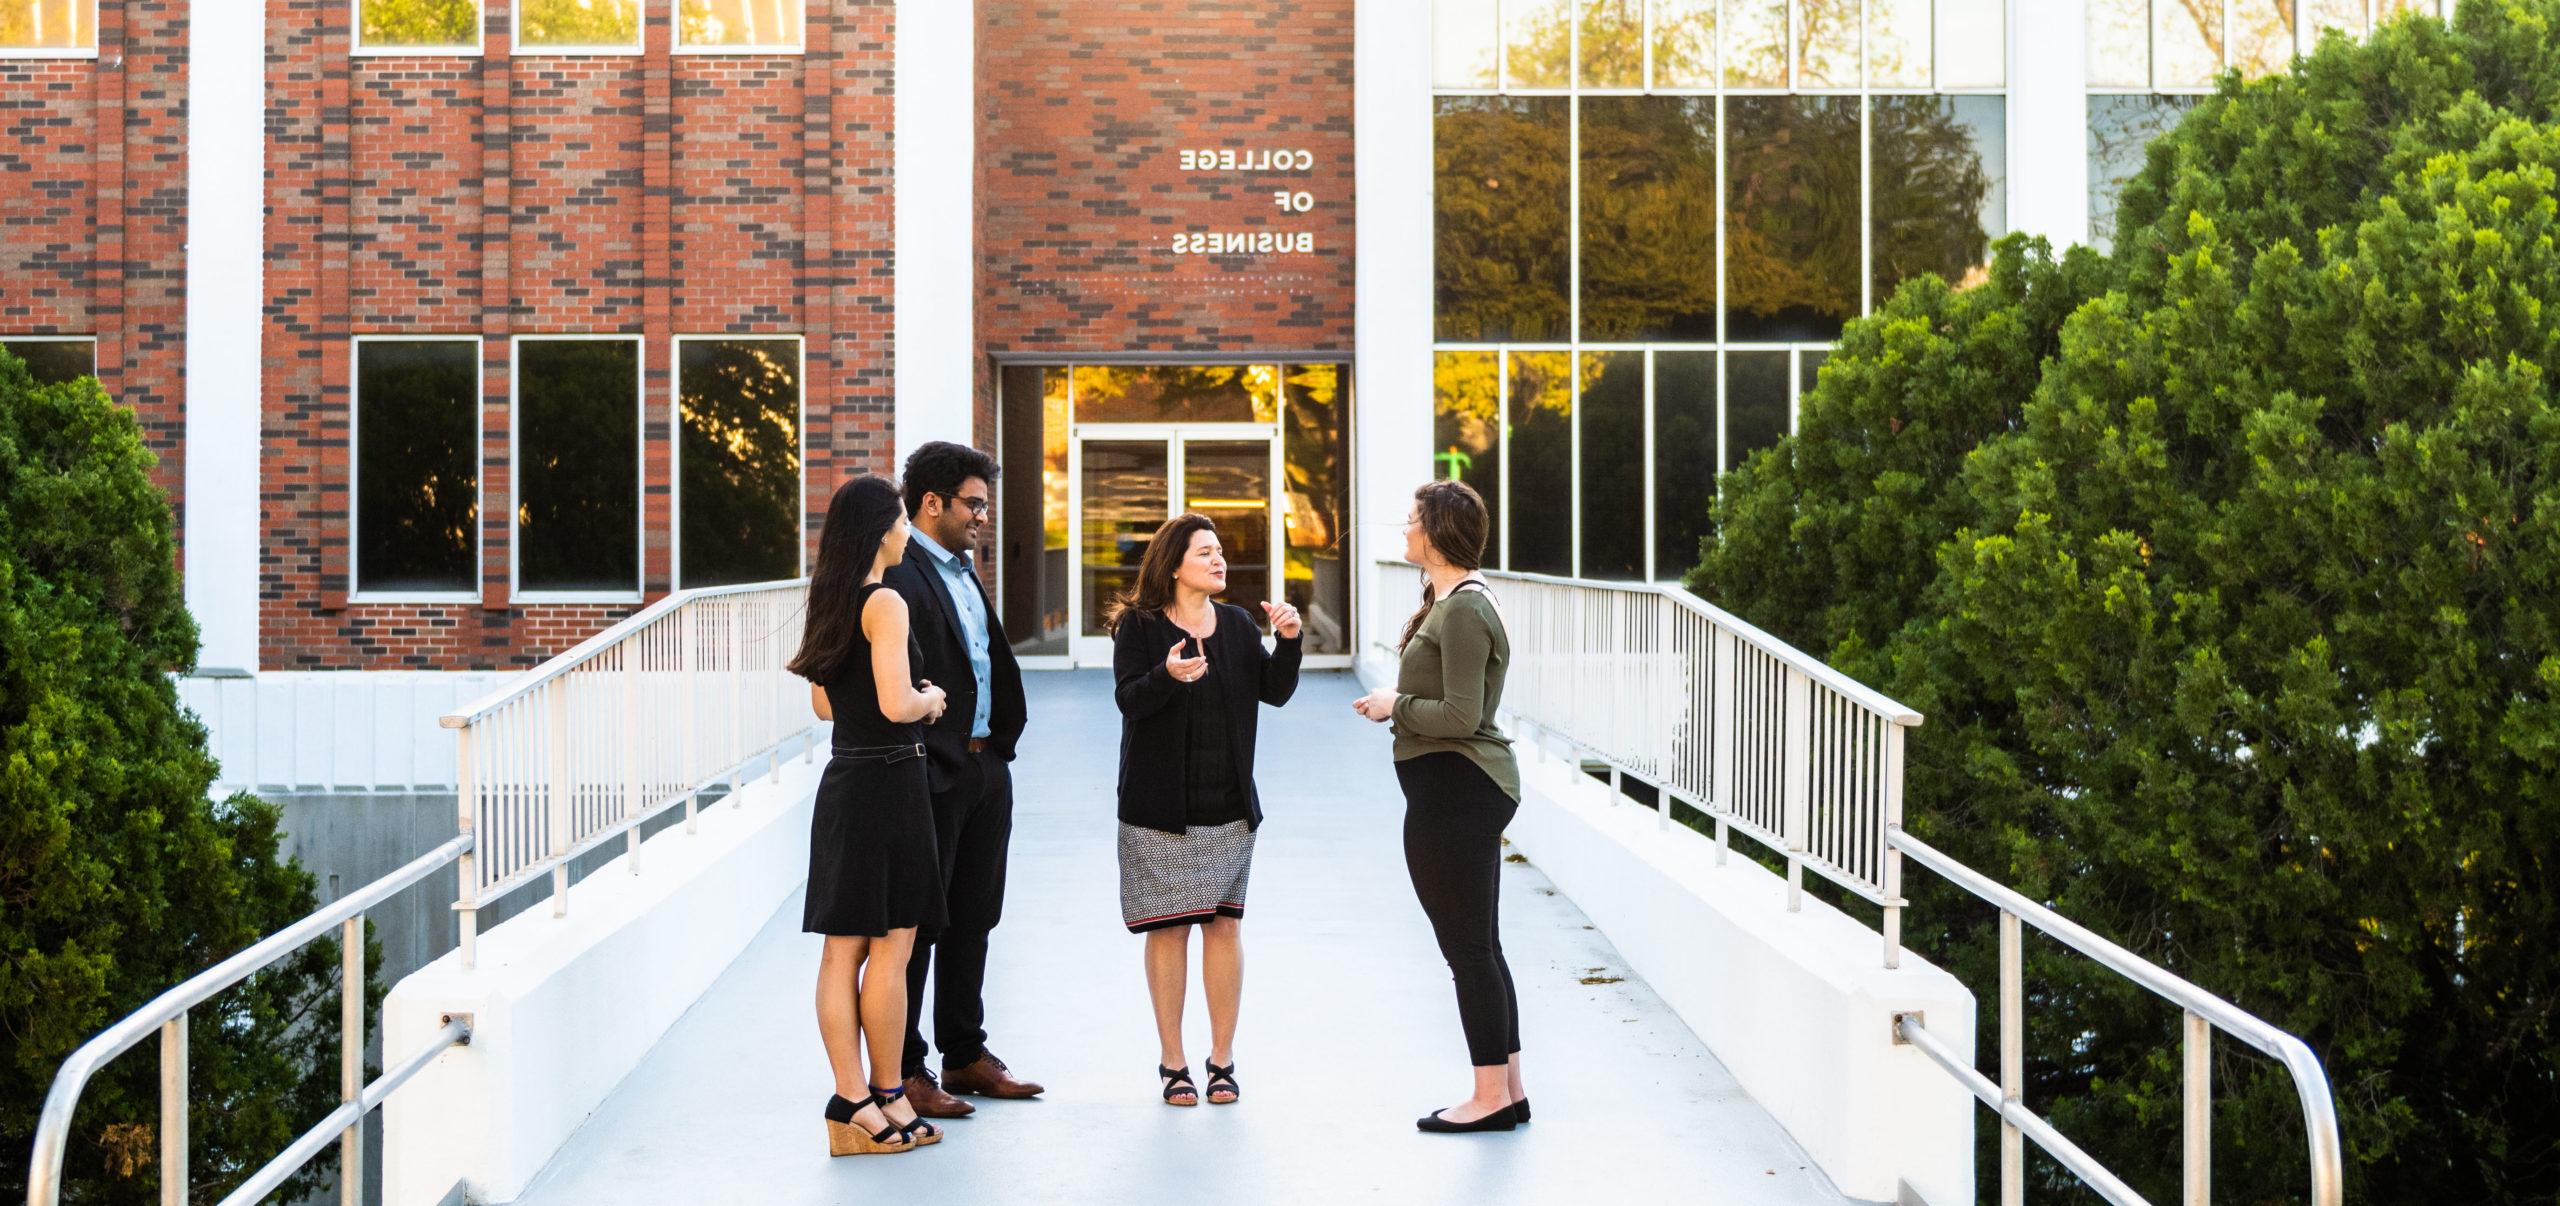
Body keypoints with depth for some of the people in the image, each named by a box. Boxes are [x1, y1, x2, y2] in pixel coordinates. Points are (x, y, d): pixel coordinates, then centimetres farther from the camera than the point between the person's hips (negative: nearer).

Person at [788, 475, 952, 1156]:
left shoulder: (832, 601, 12)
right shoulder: (886, 602, -13)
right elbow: (896, 705, -22)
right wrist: (931, 701, -1)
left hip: (843, 783, 9)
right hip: (890, 781, -8)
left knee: (842, 952, 7)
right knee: (890, 950, 0)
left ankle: (851, 1104, 10)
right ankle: (885, 1101, 8)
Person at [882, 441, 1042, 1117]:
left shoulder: (963, 571, 16)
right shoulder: (898, 577, -15)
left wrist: (1002, 741, 14)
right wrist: (930, 764, -20)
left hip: (985, 768, 9)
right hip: (932, 777, -9)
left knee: (972, 920, 16)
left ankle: (965, 1054, 27)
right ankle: (901, 1071, 7)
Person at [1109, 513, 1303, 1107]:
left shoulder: (1238, 624, 9)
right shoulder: (1139, 625, -3)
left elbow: (1275, 692, 5)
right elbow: (1128, 698, -15)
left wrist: (1288, 642, -11)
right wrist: (1167, 675, -34)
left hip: (1229, 806, 3)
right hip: (1159, 807, -3)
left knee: (1224, 924, 2)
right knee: (1168, 929, -1)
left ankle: (1222, 1058, 11)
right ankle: (1172, 1062, 9)